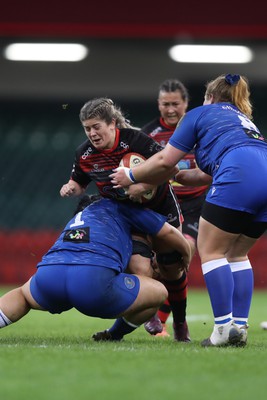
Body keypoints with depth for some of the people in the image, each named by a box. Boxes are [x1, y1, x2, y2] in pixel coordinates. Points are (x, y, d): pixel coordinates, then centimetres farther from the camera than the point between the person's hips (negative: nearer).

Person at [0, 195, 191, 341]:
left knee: (24, 294, 39)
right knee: (159, 292, 15)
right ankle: (113, 336, 22)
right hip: (93, 279, -5)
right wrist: (186, 255, 45)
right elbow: (169, 233, 26)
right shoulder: (117, 206, 27)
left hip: (48, 275, 5)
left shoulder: (76, 218, 41)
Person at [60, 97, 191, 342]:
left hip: (161, 208, -2)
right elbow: (80, 184, 6)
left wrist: (144, 186, -38)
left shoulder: (134, 140, -27)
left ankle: (180, 322, 30)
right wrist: (71, 188, -17)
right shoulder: (84, 155, -12)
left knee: (172, 270, 8)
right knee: (140, 271, -20)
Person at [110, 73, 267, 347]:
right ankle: (240, 326, 9)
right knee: (236, 253, 17)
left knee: (210, 250, 3)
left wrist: (131, 176, 25)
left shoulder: (200, 114, 18)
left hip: (239, 180, -7)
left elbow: (165, 161, 12)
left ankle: (225, 326, -7)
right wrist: (179, 176, 43)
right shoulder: (243, 119, 36)